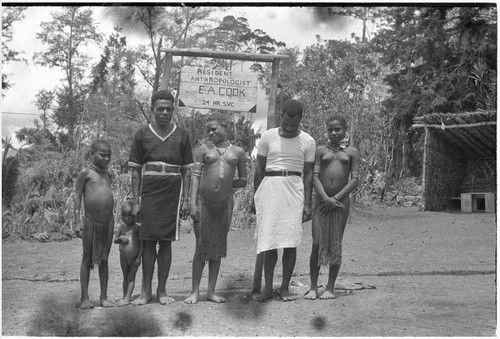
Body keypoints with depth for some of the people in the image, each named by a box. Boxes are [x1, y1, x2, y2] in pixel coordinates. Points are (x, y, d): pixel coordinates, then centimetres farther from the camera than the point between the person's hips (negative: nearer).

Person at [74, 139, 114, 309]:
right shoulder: (86, 173, -5)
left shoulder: (108, 174, 12)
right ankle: (84, 298, 7)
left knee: (104, 259, 8)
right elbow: (77, 196, -6)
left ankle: (104, 297, 13)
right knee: (87, 259, 3)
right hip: (90, 222, -5)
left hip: (108, 222, 5)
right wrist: (78, 221, -12)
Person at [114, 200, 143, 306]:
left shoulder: (137, 227, -11)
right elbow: (115, 240, 4)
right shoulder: (121, 227, 0)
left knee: (131, 277, -2)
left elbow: (142, 243, -10)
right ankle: (124, 296, 22)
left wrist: (139, 257, -13)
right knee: (125, 277, 15)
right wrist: (120, 238, -20)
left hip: (134, 258, -4)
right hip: (123, 257, 4)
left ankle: (127, 298, -4)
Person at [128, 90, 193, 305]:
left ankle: (162, 290, 10)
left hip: (173, 193, 0)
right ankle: (145, 291, 5)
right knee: (148, 241, -1)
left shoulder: (181, 135, 7)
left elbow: (187, 170, 9)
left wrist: (186, 200, 2)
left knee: (166, 242, 3)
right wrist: (135, 201, 1)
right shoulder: (142, 135, 5)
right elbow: (135, 170, 6)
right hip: (149, 192, 0)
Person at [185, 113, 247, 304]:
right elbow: (196, 175, -1)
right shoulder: (204, 149, 5)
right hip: (204, 201, -2)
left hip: (225, 202, 2)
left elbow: (243, 181, 13)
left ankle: (211, 291, 12)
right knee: (201, 247, 0)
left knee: (219, 247, 5)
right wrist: (193, 203, -9)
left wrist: (226, 184, 0)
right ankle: (195, 291, 5)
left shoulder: (238, 152, 8)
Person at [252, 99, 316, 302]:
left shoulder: (307, 142, 5)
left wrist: (307, 203, 1)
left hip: (294, 189, 0)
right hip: (270, 187, 0)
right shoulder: (268, 137, 5)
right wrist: (256, 197, 6)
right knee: (269, 241, -3)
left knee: (290, 242, -2)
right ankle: (268, 287, 5)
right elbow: (259, 168, 9)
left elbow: (308, 174, 6)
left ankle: (285, 287, 7)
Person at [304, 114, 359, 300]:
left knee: (336, 245, 2)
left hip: (341, 201, 0)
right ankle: (313, 287, 4)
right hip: (321, 200, 1)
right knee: (317, 244, -5)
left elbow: (354, 180, 0)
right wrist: (326, 198, -13)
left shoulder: (352, 152, 7)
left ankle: (330, 287, 9)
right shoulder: (321, 150, 9)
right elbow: (315, 176, 1)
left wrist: (336, 198, -10)